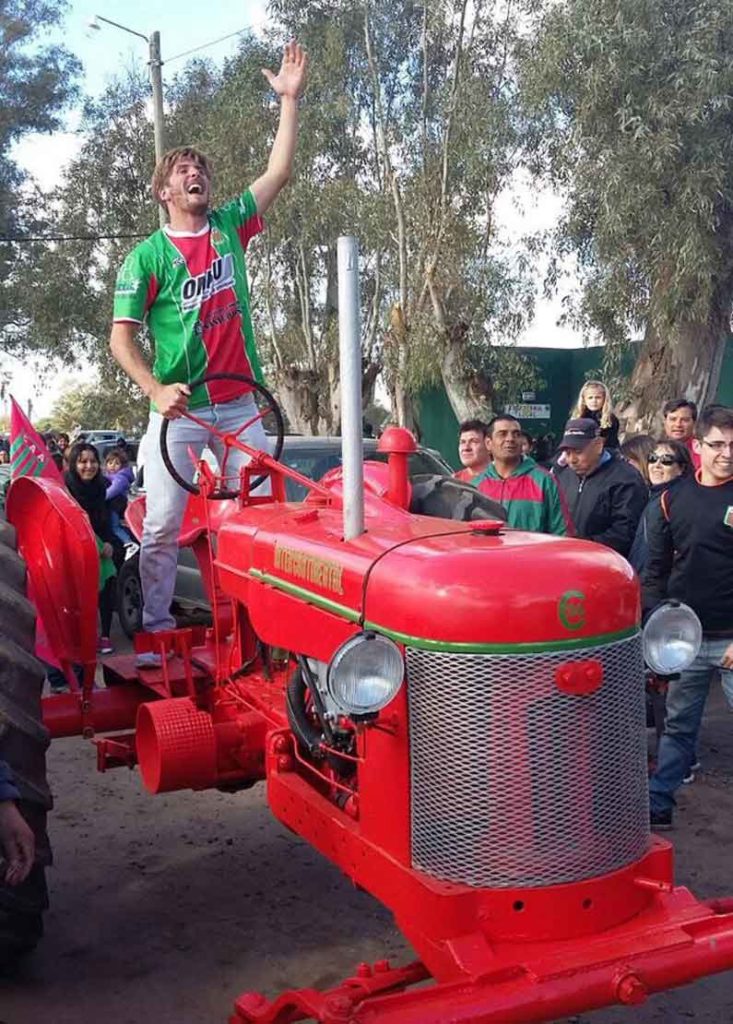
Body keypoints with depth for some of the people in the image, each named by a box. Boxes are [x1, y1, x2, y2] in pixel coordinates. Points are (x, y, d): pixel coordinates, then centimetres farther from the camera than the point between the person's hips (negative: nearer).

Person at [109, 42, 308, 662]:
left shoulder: (230, 227, 9)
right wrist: (157, 389, -23)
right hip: (179, 407, -3)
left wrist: (290, 99, 2)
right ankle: (158, 632, 8)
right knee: (162, 526, -3)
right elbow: (122, 337, -7)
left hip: (241, 402, 3)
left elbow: (280, 172, 7)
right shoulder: (148, 256, -2)